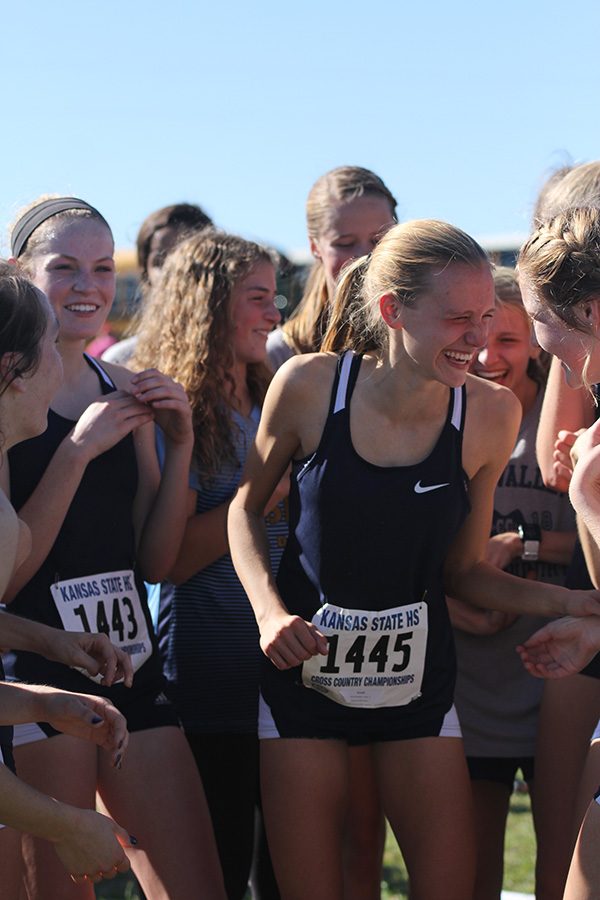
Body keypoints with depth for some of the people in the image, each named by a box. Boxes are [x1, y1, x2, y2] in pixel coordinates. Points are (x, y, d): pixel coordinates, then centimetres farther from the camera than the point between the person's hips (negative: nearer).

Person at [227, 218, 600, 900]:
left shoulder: (489, 415, -10)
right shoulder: (310, 385, -14)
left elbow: (461, 570, 0)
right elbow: (245, 507, 2)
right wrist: (269, 611, -14)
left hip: (417, 678, 1)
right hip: (304, 671, -1)